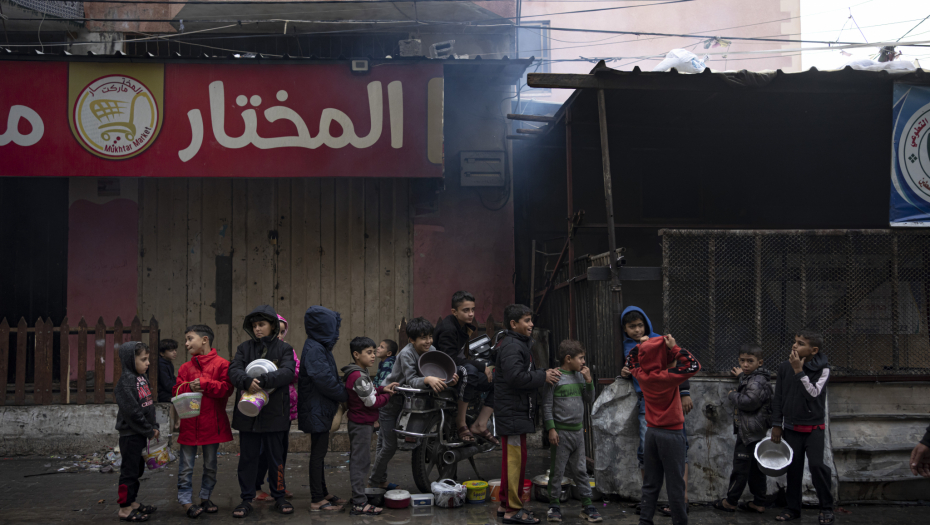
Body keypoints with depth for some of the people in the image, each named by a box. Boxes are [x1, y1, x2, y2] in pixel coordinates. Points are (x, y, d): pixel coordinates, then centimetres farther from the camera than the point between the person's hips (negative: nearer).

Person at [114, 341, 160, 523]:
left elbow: (150, 404, 16)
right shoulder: (126, 381, -18)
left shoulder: (142, 378, 11)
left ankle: (132, 502, 28)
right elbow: (132, 411, -21)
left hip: (141, 434, 9)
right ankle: (125, 509, 5)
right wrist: (149, 431, -15)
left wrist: (154, 427, 7)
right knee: (129, 470, -3)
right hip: (130, 434, -9)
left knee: (138, 469, 16)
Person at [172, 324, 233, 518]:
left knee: (210, 465, 12)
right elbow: (176, 391, 4)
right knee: (186, 465, 2)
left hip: (212, 424, -2)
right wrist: (189, 387, -15)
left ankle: (205, 497, 26)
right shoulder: (186, 367, 8)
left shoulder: (221, 364, -5)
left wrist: (204, 384, -20)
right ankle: (186, 500, 10)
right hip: (189, 424, 2)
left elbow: (226, 388, -15)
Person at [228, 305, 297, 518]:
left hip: (274, 412, -1)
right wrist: (247, 381, -29)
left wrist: (262, 381, -29)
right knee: (247, 457, 7)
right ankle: (246, 499, 17)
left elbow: (288, 372, -15)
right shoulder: (244, 348, 8)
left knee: (275, 457, 9)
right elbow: (234, 370, -7)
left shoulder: (283, 348, 2)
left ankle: (279, 497, 22)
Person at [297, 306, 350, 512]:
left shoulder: (319, 347, 13)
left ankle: (322, 493, 27)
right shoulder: (314, 349, -18)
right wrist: (345, 396, -13)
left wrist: (343, 391, 4)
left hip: (321, 409, 10)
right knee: (318, 453, -3)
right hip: (317, 409, -10)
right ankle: (317, 501, 3)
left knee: (319, 452, 17)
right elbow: (323, 380, -24)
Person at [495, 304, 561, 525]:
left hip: (517, 412, 11)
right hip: (513, 413, -11)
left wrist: (545, 374, 5)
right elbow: (515, 376, -26)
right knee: (516, 459, -8)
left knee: (511, 459, 16)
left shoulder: (521, 344, 20)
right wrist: (543, 377, -18)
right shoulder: (512, 346, -15)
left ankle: (506, 504, 25)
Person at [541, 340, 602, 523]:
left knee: (580, 470, 10)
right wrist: (551, 429, -14)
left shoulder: (580, 376, 9)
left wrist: (589, 380, -1)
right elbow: (547, 405, -9)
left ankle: (587, 506, 15)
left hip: (578, 431, 5)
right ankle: (554, 506, 14)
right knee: (557, 471, 3)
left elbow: (590, 400, 13)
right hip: (561, 432, -5)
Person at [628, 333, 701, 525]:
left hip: (651, 432, 6)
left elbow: (631, 361, 21)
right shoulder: (668, 376, -18)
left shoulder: (641, 374, 0)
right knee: (675, 484, 1)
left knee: (650, 483, 12)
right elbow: (694, 366, -17)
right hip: (671, 434, -6)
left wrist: (642, 346, 10)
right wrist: (674, 348, -14)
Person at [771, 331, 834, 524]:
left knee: (816, 464, -14)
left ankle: (826, 508, 2)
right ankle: (793, 508, 20)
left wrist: (799, 371, -23)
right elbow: (778, 398, 6)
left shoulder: (822, 369, -8)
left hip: (814, 427, -3)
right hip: (791, 428, 3)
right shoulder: (784, 367, -1)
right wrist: (776, 425, 6)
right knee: (793, 468, 7)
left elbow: (813, 393, -21)